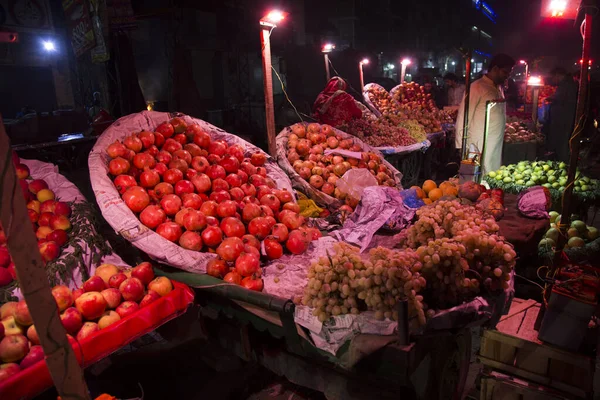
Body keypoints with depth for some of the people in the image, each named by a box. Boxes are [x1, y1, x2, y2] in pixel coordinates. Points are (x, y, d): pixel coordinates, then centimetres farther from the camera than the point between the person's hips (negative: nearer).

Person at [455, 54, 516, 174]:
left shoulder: (499, 88, 18)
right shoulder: (478, 87, -7)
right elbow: (463, 118, -10)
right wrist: (462, 146, -12)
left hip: (497, 147, 8)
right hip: (480, 147, -8)